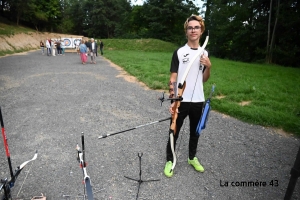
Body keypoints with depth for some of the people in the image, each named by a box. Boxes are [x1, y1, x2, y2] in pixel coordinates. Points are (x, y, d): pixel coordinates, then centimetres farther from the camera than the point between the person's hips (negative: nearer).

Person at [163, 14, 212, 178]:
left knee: (195, 132, 19)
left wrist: (208, 67, -8)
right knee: (174, 132, 7)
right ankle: (169, 161, 26)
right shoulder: (179, 52, -6)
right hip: (181, 101, -4)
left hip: (198, 101, 5)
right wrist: (172, 100, -19)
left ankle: (192, 158, 40)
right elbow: (173, 78, -10)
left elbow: (203, 80, 11)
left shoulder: (204, 53, 7)